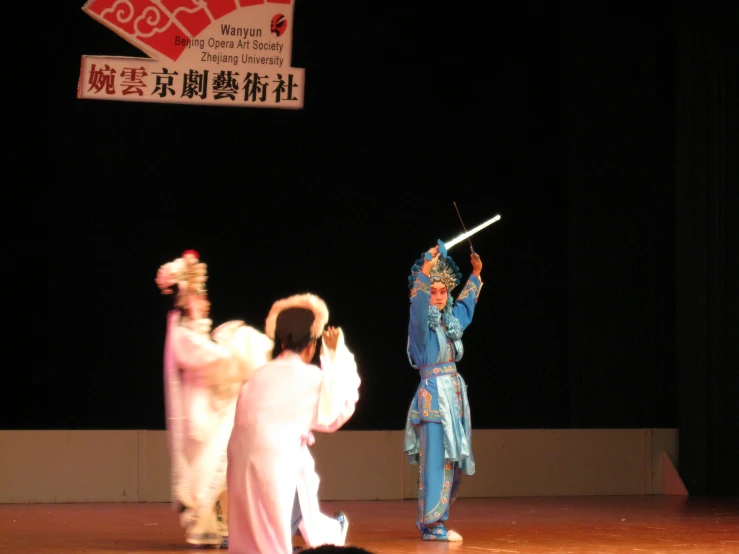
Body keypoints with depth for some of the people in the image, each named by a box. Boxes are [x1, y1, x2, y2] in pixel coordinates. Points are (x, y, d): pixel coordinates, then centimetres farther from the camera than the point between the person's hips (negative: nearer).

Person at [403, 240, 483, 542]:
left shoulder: (451, 320, 13)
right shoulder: (421, 322, -8)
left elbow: (466, 302, 33)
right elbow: (418, 306, -30)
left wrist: (476, 275, 32)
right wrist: (424, 273, -41)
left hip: (455, 394, 8)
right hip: (433, 394, -8)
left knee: (453, 459, 7)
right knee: (435, 458, -9)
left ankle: (434, 519, 15)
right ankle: (431, 524, -6)